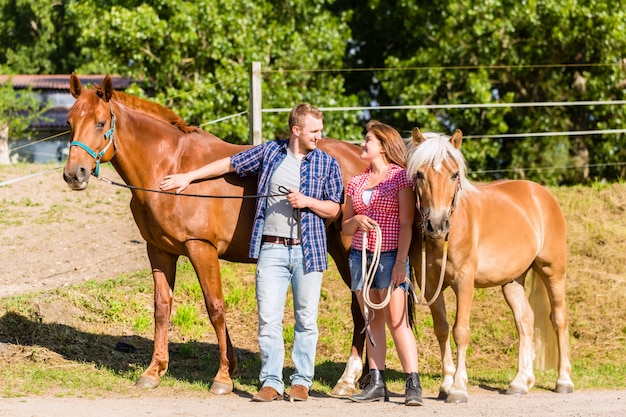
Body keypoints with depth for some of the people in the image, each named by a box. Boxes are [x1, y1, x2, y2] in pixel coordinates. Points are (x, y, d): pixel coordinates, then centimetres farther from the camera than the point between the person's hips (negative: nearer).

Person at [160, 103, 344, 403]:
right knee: (268, 318, -2)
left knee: (306, 319, 3)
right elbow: (229, 164, 13)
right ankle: (271, 382, 3)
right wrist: (189, 177, 14)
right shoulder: (269, 152, 6)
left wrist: (308, 201, -13)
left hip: (308, 251, 0)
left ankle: (301, 381, 12)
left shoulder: (327, 164, 4)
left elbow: (334, 210, 5)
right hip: (271, 250, 0)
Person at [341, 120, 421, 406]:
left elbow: (406, 224, -8)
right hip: (360, 255, 6)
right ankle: (377, 385, 7)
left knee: (397, 320, -11)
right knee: (372, 321, 6)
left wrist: (401, 261, -15)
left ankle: (413, 385, -11)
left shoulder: (401, 178, -3)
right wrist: (356, 221, -6)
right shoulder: (356, 183, 14)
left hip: (390, 256, -6)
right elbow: (345, 226, 17)